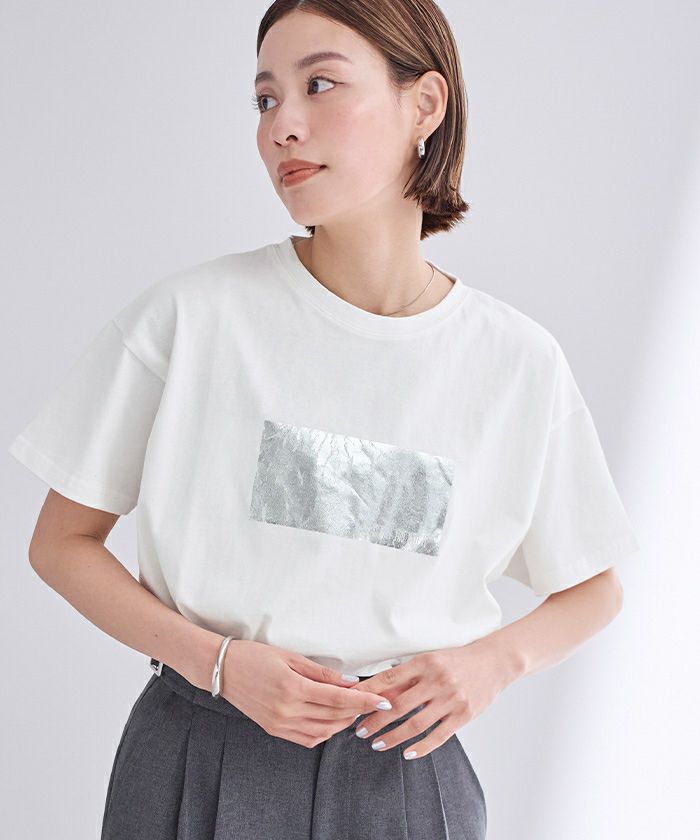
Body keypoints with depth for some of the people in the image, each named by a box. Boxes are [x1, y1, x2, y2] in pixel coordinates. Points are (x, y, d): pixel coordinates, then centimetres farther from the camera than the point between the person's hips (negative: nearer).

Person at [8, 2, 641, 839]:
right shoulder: (189, 314, -9)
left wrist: (493, 659, -10)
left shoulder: (517, 361, -4)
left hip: (403, 771, 1)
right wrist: (217, 662, -15)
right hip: (196, 764, -1)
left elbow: (594, 588, 9)